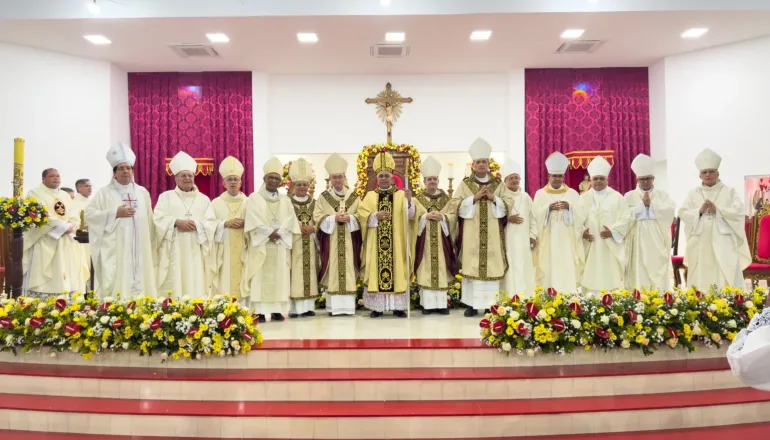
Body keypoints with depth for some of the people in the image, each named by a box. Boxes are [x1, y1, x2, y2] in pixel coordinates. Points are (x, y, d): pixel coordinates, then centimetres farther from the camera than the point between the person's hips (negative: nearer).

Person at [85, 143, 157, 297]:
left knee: (141, 282, 3)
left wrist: (152, 247, 11)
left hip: (139, 251, 3)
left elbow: (150, 222, 14)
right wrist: (115, 213, -11)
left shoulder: (142, 193, 13)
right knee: (115, 283, -6)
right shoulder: (104, 193, 3)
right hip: (114, 251, -3)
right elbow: (89, 214, -4)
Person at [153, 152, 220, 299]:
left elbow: (212, 224, 5)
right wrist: (177, 222, -15)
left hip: (196, 251, 1)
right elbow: (158, 219, -1)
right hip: (174, 251, -1)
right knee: (174, 285, -5)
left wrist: (196, 225, -12)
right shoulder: (166, 196, 11)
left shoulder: (204, 199, 14)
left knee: (196, 286, -3)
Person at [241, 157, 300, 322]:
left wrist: (278, 233, -13)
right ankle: (260, 311, -5)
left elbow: (290, 220, 3)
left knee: (279, 277, 1)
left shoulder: (285, 200, 14)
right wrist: (269, 233, -16)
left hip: (280, 245, 3)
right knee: (260, 277, -6)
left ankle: (277, 310, 4)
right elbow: (254, 221, -7)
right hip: (261, 244, -3)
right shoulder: (254, 198, 4)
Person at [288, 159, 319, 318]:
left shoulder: (314, 203, 11)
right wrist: (298, 228, -16)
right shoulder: (288, 203, 0)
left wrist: (312, 228, -11)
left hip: (310, 243, 4)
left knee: (309, 272, 4)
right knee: (294, 273, -6)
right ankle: (293, 308, -2)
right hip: (293, 243, -3)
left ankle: (307, 306, 10)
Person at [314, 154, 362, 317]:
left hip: (349, 241, 1)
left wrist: (349, 218, -14)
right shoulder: (323, 197, 5)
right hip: (331, 241, -1)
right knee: (333, 273, -2)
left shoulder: (353, 196, 8)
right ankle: (333, 306, 3)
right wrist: (334, 218, -15)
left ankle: (348, 305, 5)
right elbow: (317, 217, -1)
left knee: (348, 270, 0)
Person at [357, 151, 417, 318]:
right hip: (375, 244, 1)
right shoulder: (370, 196, 8)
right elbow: (362, 214, -2)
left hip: (396, 242, 0)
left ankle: (398, 306, 7)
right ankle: (377, 307, 8)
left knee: (397, 270, 0)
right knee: (376, 271, 1)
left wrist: (409, 201, -27)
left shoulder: (401, 195, 5)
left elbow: (410, 215, -8)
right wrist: (375, 215, -18)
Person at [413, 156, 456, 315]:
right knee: (426, 270, -2)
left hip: (441, 238, 1)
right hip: (424, 239, -1)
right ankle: (427, 303, 3)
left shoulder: (446, 198, 9)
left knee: (441, 269, 2)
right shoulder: (418, 199, 5)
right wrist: (426, 216, -16)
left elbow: (452, 216, 4)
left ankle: (442, 303, 8)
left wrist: (442, 217, -14)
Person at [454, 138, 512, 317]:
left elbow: (508, 205, 5)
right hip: (471, 234, -1)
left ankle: (491, 303, 7)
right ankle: (472, 304, 3)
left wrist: (493, 198, -10)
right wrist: (475, 197, -12)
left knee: (492, 265, -1)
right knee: (471, 266, -2)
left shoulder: (498, 184, 10)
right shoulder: (465, 184, 7)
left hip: (492, 234, 1)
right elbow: (456, 204, -2)